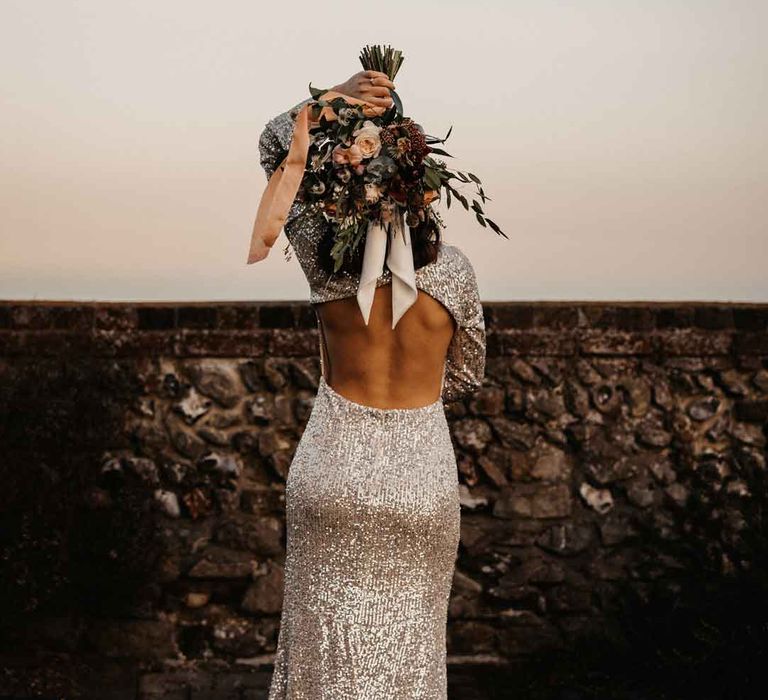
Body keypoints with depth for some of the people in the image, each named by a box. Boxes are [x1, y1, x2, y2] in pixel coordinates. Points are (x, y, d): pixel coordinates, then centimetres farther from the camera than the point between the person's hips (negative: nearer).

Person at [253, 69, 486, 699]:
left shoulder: (327, 260, -13)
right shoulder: (453, 268, -10)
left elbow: (276, 145, 1)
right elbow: (468, 376, 5)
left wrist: (332, 102, -14)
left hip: (332, 470, 0)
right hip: (423, 473, 1)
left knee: (328, 637, 15)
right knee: (408, 636, 17)